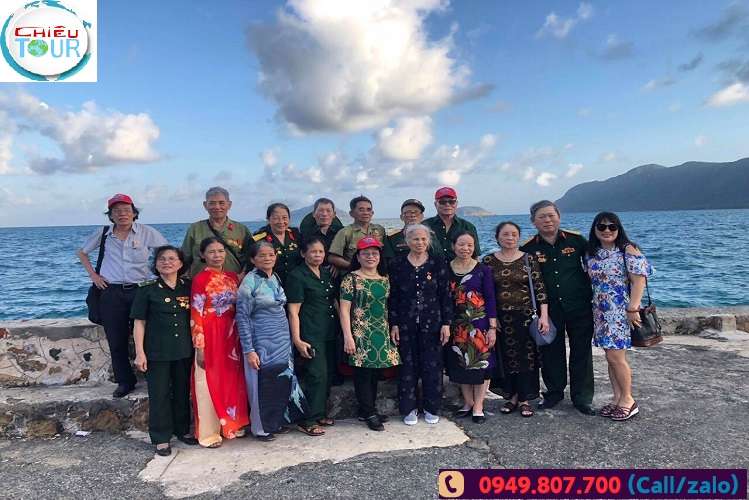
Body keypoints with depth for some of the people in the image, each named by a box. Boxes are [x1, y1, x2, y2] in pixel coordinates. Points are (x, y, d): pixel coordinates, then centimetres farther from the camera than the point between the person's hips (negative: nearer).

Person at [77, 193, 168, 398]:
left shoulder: (146, 232, -1)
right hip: (111, 293, 2)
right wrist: (92, 274, 9)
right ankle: (125, 382, 21)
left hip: (140, 290, -2)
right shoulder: (103, 234, 6)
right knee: (117, 342, 6)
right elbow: (81, 252, 21)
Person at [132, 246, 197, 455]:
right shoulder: (147, 289, -4)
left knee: (182, 391, 13)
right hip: (157, 351, -3)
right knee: (159, 394, 4)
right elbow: (139, 322, -4)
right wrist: (140, 352, -8)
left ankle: (183, 430, 30)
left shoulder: (188, 287, 4)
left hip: (184, 349, 3)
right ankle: (161, 438, 17)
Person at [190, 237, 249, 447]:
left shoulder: (232, 277, 8)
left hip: (231, 336, 6)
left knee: (232, 380, 13)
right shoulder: (200, 279, -9)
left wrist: (241, 338, 10)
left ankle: (232, 424, 28)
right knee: (210, 383, 3)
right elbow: (196, 315, -11)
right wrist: (199, 347, -14)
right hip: (210, 337, -6)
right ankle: (209, 433, 16)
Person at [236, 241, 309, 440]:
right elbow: (242, 317, -12)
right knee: (262, 385, 5)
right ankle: (262, 428, 22)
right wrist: (249, 350, -16)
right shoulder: (250, 282, -12)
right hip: (262, 343, -6)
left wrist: (292, 340, 13)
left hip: (283, 341, 6)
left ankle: (276, 422, 28)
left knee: (283, 382, 11)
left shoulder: (275, 278, 7)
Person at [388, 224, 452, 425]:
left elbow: (446, 295, 1)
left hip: (432, 324, 0)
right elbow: (393, 297, 3)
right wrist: (393, 324, -2)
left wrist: (446, 323, -4)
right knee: (408, 366, 6)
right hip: (405, 324, 0)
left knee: (432, 366, 5)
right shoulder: (397, 265, 1)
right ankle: (409, 409, 21)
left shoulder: (438, 263, 1)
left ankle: (432, 408, 22)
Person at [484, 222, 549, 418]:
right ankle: (512, 396, 22)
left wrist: (544, 315, -10)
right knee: (506, 357, 7)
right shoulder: (489, 261, 2)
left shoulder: (529, 259, -1)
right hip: (501, 318, 1)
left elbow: (540, 288, -4)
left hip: (526, 315, -1)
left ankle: (525, 399, 16)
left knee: (527, 357, 3)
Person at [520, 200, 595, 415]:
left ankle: (582, 398, 22)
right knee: (551, 352, 10)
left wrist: (589, 292, 5)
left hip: (579, 307, 0)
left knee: (581, 352, 7)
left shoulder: (576, 240, -3)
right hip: (548, 310, 0)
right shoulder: (528, 248, -4)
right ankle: (554, 392, 29)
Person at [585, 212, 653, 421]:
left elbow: (639, 280, -15)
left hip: (622, 312, -6)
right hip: (601, 312, 6)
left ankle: (628, 401, 11)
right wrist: (594, 306, 14)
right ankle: (617, 398, 22)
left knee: (616, 357, -5)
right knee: (610, 356, 11)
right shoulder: (591, 253, 8)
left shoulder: (628, 250, -10)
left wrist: (633, 308, -19)